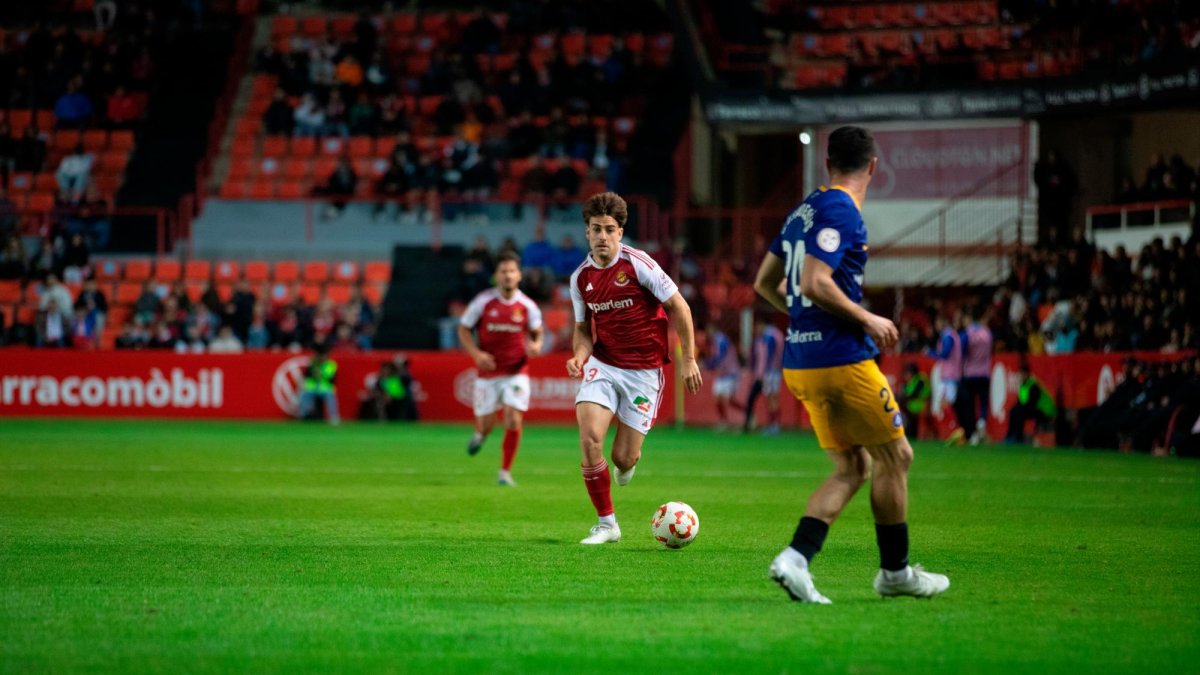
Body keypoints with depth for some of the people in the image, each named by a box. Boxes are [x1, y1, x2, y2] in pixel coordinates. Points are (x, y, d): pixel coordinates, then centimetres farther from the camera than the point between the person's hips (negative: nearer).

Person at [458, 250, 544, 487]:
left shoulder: (528, 306, -5)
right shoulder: (483, 301, -7)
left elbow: (537, 332, 11)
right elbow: (463, 329, 2)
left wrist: (536, 345, -14)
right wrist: (476, 354, -14)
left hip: (516, 372, 0)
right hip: (488, 371, 0)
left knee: (513, 421, -12)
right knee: (486, 423, 4)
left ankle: (505, 473, 1)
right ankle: (480, 435, 45)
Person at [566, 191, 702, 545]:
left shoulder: (638, 264, -13)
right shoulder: (581, 277, 2)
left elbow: (679, 307, -7)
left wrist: (688, 360, -7)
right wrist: (580, 354, -7)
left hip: (643, 372, -3)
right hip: (603, 366, 3)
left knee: (623, 459, -5)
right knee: (590, 438, -18)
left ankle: (628, 460, 38)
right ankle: (606, 524, -3)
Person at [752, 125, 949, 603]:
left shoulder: (805, 211, 14)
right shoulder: (840, 211, -13)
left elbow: (765, 284, 20)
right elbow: (815, 283, -23)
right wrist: (869, 321, -13)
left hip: (801, 362, 9)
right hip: (842, 359, -9)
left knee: (851, 468, 11)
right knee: (895, 457, 5)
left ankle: (795, 559, -6)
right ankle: (895, 571, 13)